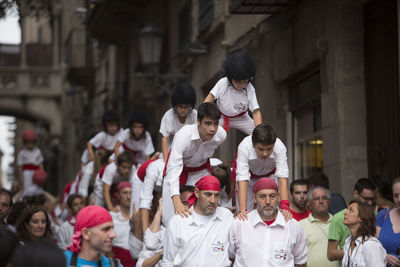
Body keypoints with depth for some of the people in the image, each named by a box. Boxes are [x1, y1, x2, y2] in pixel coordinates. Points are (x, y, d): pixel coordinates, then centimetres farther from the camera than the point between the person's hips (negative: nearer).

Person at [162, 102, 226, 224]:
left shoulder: (221, 135, -25)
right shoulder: (183, 136, -39)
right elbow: (173, 169, -46)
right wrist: (177, 202, -56)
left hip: (201, 170, 3)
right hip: (179, 168, -3)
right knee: (168, 219, -10)